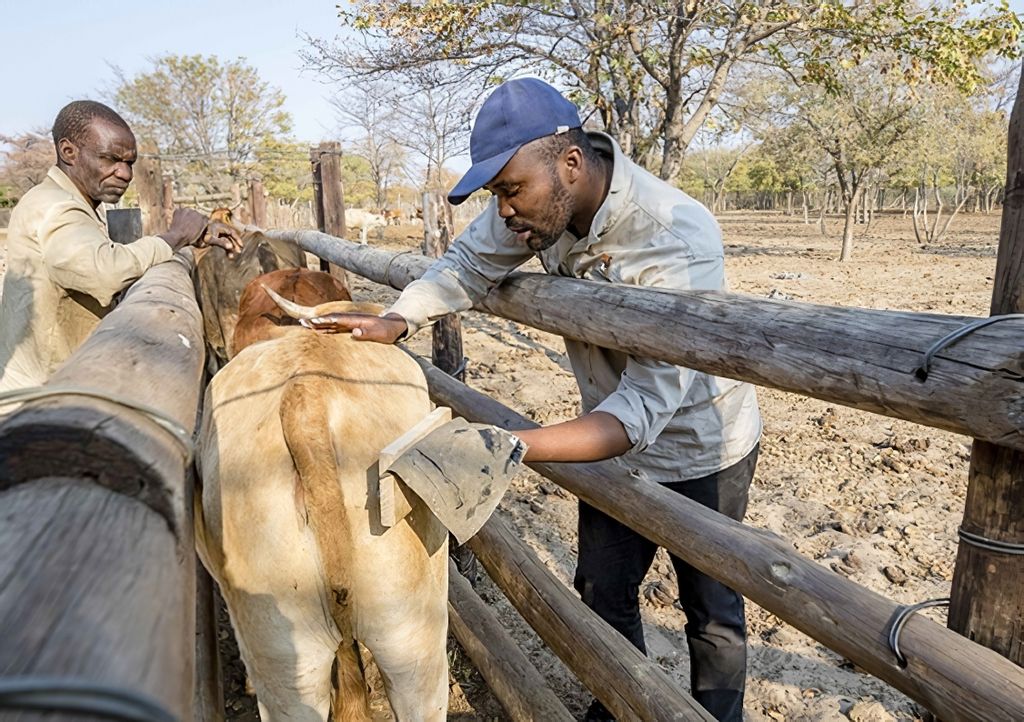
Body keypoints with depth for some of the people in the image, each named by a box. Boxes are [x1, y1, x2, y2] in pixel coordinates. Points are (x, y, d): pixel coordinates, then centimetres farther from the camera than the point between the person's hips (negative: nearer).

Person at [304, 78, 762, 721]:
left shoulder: (678, 239, -36)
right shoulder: (542, 199, -17)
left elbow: (647, 406, -40)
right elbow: (469, 265, -4)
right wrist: (399, 319, -23)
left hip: (699, 449, -5)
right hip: (618, 438, 6)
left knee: (712, 610, 15)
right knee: (601, 592, 18)